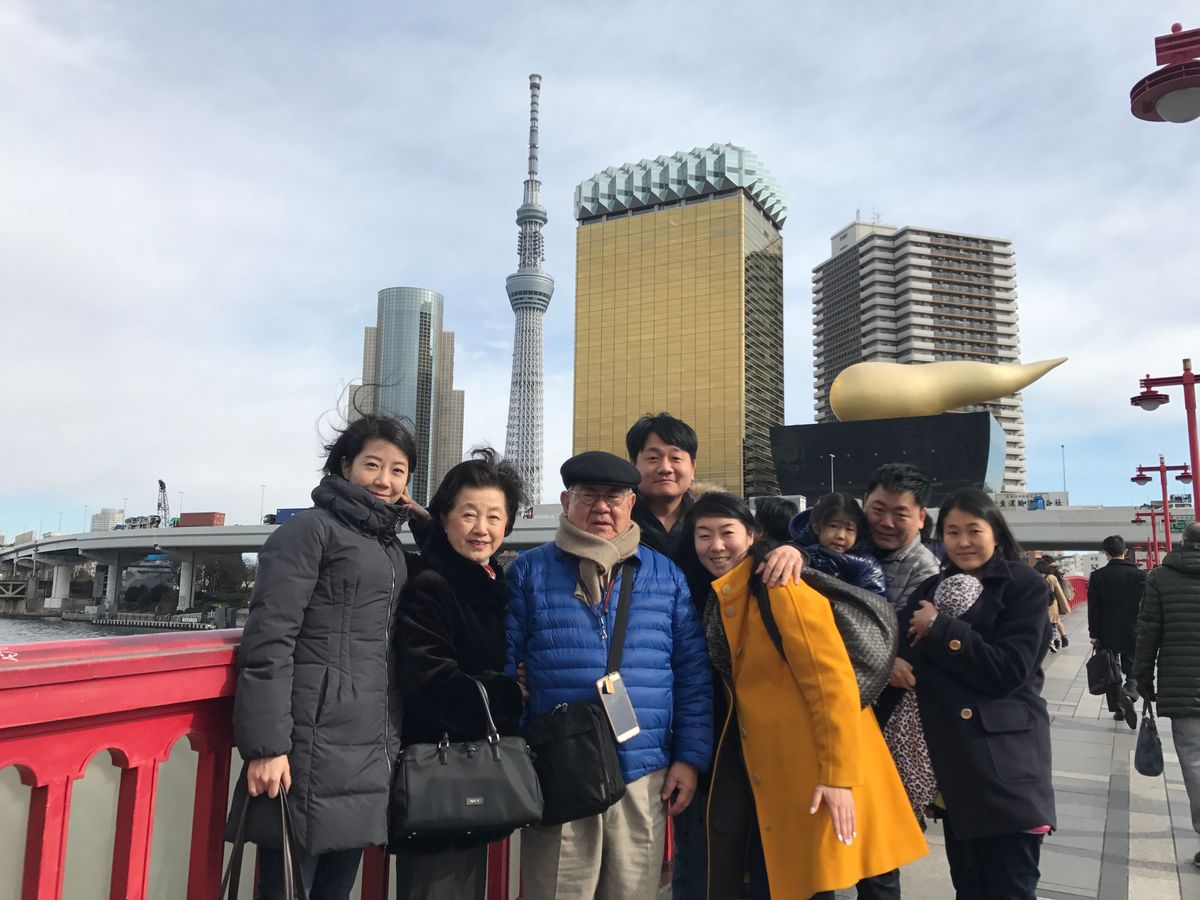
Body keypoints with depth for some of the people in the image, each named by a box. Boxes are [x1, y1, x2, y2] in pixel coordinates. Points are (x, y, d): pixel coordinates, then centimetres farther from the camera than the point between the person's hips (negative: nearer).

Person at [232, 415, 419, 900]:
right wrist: (266, 744, -19)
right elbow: (269, 640, -13)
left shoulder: (392, 548, 17)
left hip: (373, 749, 7)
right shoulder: (310, 529, -6)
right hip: (313, 745, -7)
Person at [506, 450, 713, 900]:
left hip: (645, 778, 2)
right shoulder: (529, 572, 2)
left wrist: (690, 757, 3)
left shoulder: (666, 576, 7)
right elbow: (501, 666, 2)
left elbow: (694, 674, 8)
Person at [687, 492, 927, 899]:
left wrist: (839, 774, -22)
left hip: (818, 766, -7)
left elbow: (831, 681, -20)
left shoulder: (779, 588, -16)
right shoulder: (714, 599, 9)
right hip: (767, 766, 8)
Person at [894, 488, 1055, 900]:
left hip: (1006, 763, -5)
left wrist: (940, 629, -13)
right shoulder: (932, 589, 12)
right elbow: (906, 656, 10)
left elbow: (1009, 670, -14)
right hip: (950, 762, 5)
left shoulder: (1024, 585, -4)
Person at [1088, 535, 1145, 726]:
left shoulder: (1097, 576, -6)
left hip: (1107, 634, 0)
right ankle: (1129, 695, -16)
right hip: (1133, 635, 1)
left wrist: (1094, 634, 0)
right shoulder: (1139, 575, -4)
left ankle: (1118, 708, 8)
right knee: (1134, 670, 11)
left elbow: (1093, 608, -6)